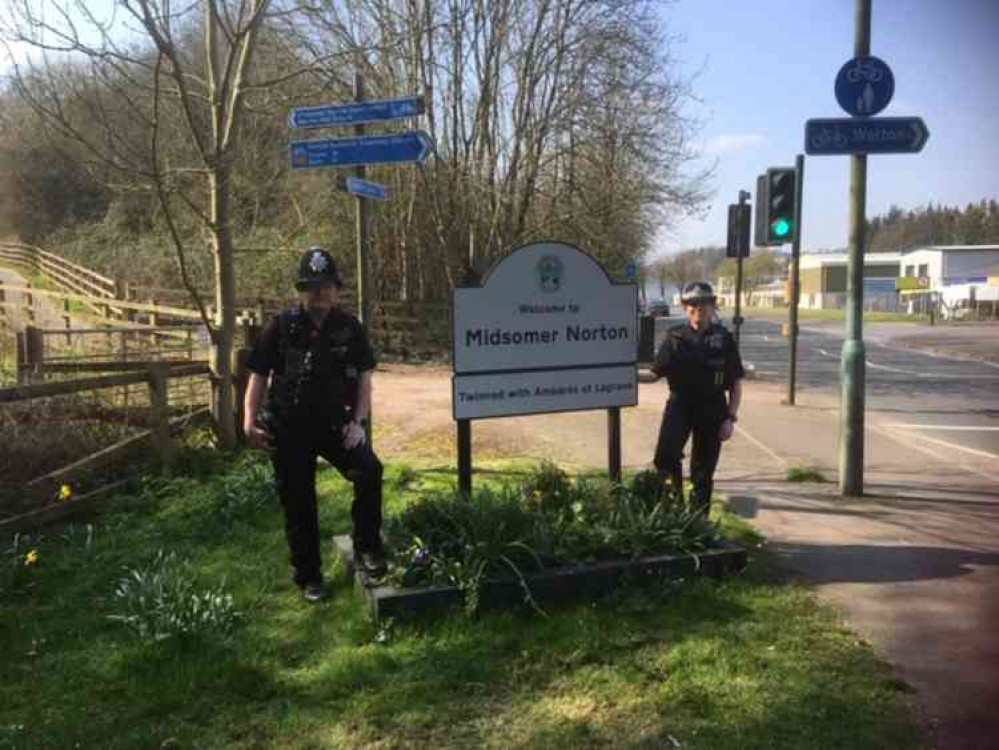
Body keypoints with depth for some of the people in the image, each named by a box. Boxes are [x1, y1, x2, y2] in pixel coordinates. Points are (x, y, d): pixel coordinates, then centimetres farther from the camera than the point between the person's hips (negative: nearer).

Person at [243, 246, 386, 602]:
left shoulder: (349, 327, 1)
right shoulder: (282, 327, -3)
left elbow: (363, 377, 3)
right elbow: (258, 375, 0)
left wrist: (357, 422, -8)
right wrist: (250, 421, -12)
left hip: (335, 422, 1)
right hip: (289, 427, 0)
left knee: (369, 471, -23)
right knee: (298, 504, 5)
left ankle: (366, 547, -2)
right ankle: (309, 578, 21)